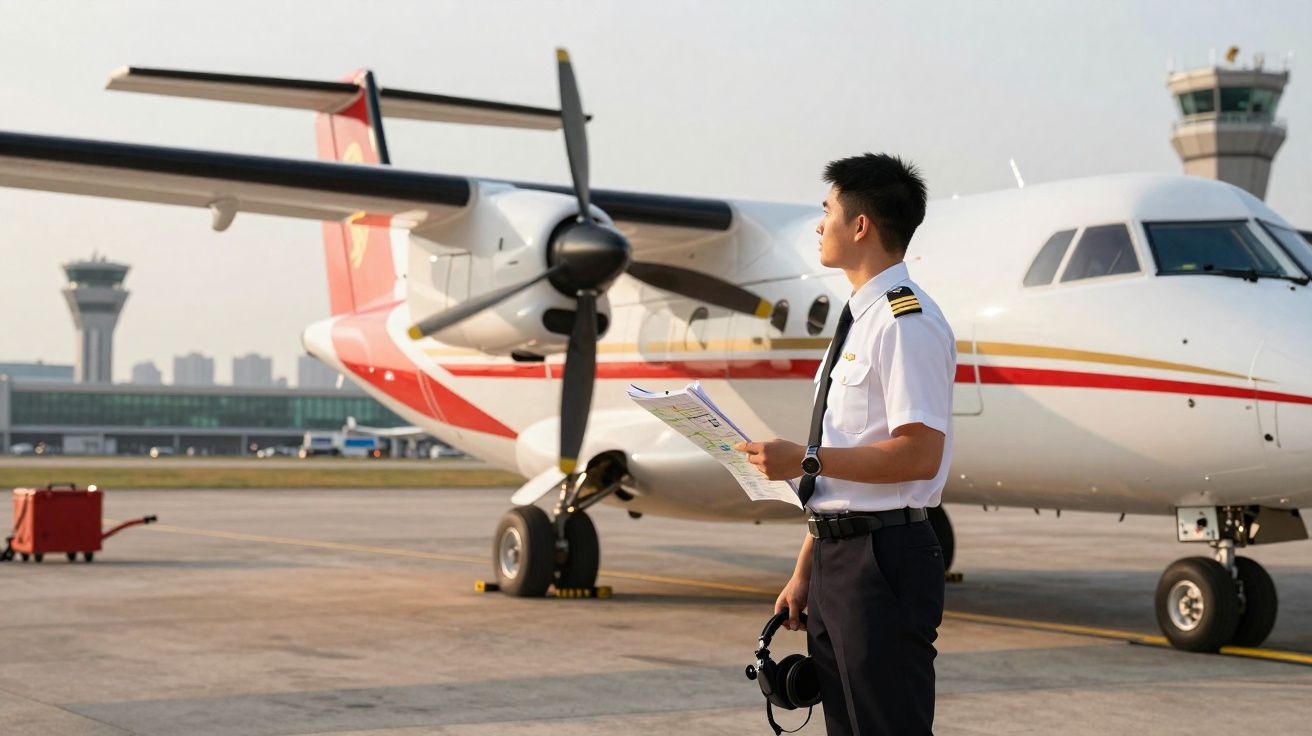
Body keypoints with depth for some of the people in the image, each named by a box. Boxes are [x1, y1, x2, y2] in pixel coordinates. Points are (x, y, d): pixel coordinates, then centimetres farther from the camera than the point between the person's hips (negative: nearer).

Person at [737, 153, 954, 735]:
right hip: (835, 555, 9)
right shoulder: (858, 319, 17)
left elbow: (919, 454, -22)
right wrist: (804, 572, 18)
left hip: (883, 557, -9)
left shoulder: (907, 322, -13)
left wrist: (805, 460, -19)